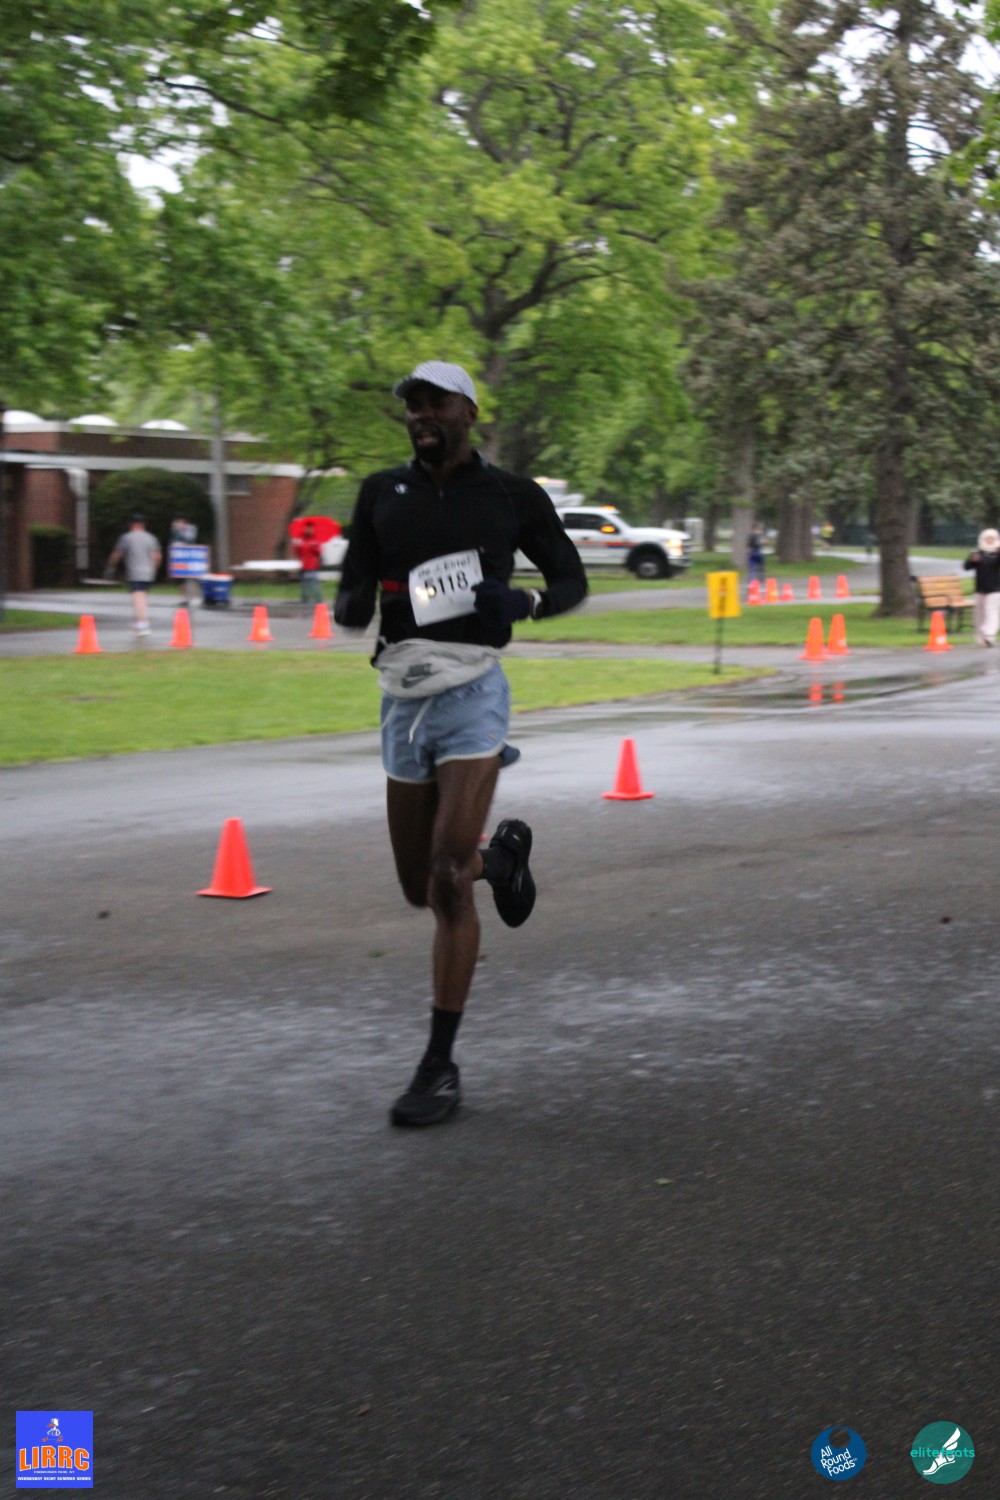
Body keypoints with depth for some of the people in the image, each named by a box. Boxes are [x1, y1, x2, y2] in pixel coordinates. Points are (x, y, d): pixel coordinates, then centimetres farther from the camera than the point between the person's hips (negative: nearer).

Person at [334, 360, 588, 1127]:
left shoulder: (513, 496, 2)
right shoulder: (383, 494, 10)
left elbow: (573, 580, 12)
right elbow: (350, 602, 9)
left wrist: (522, 600, -10)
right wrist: (355, 602, -16)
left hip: (470, 692, -4)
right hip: (403, 697, 4)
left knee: (449, 880, -14)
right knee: (420, 888, 11)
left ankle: (441, 1067, -6)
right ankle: (503, 854, 46)